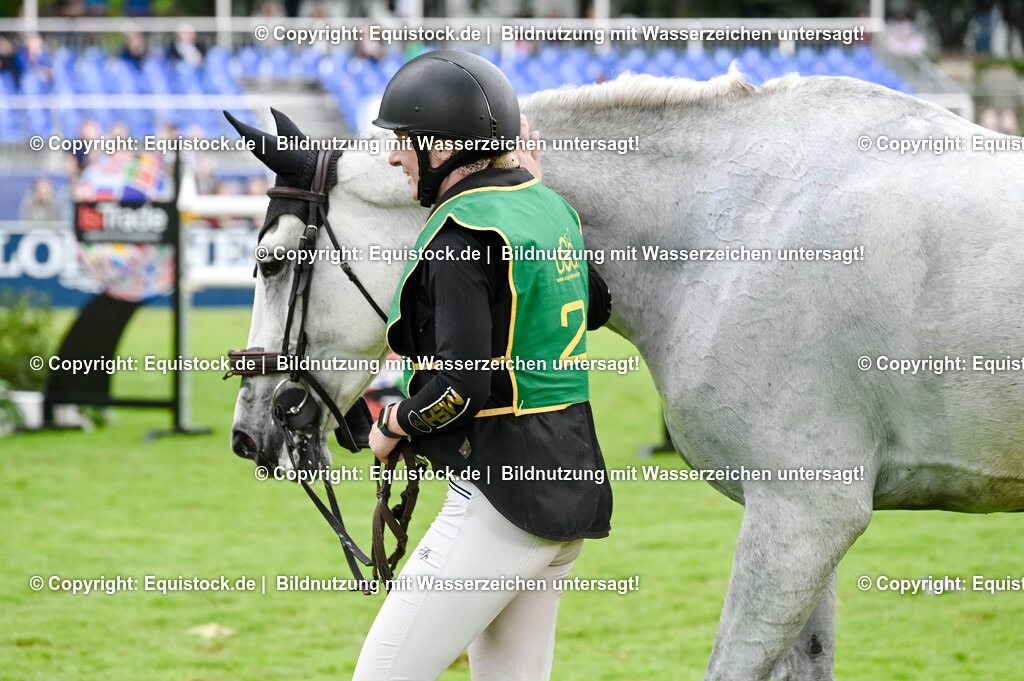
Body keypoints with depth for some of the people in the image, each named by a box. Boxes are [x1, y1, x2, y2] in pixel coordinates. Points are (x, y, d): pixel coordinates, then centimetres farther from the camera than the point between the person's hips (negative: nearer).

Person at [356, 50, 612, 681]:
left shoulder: (462, 231, -16)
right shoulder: (550, 206, 11)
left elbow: (462, 384, -23)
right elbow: (596, 306, 30)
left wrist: (393, 424, -5)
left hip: (504, 496, -9)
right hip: (571, 482, 9)